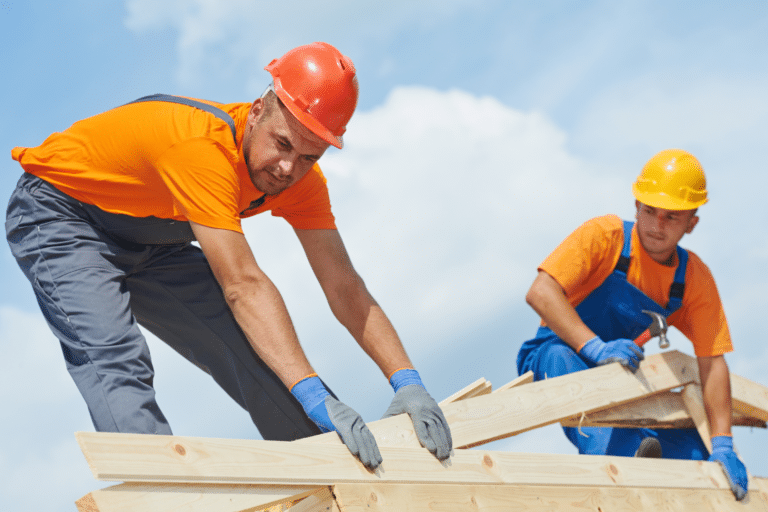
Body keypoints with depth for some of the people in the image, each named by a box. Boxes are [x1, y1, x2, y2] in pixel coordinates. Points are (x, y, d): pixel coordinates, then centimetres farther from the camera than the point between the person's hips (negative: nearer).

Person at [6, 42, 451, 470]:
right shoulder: (202, 144, -39)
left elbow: (344, 288, -14)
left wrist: (407, 381, -27)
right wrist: (315, 396, -50)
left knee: (259, 352, -3)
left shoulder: (301, 180, -14)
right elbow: (243, 287, -44)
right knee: (118, 362, -31)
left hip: (147, 240, 7)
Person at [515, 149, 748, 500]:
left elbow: (712, 363, -6)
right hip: (557, 357, -4)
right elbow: (540, 293, -26)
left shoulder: (694, 279, -3)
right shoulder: (605, 235, -14)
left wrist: (722, 445, -18)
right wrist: (595, 348, -40)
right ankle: (617, 464, -55)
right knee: (564, 358, -41)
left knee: (692, 455, -16)